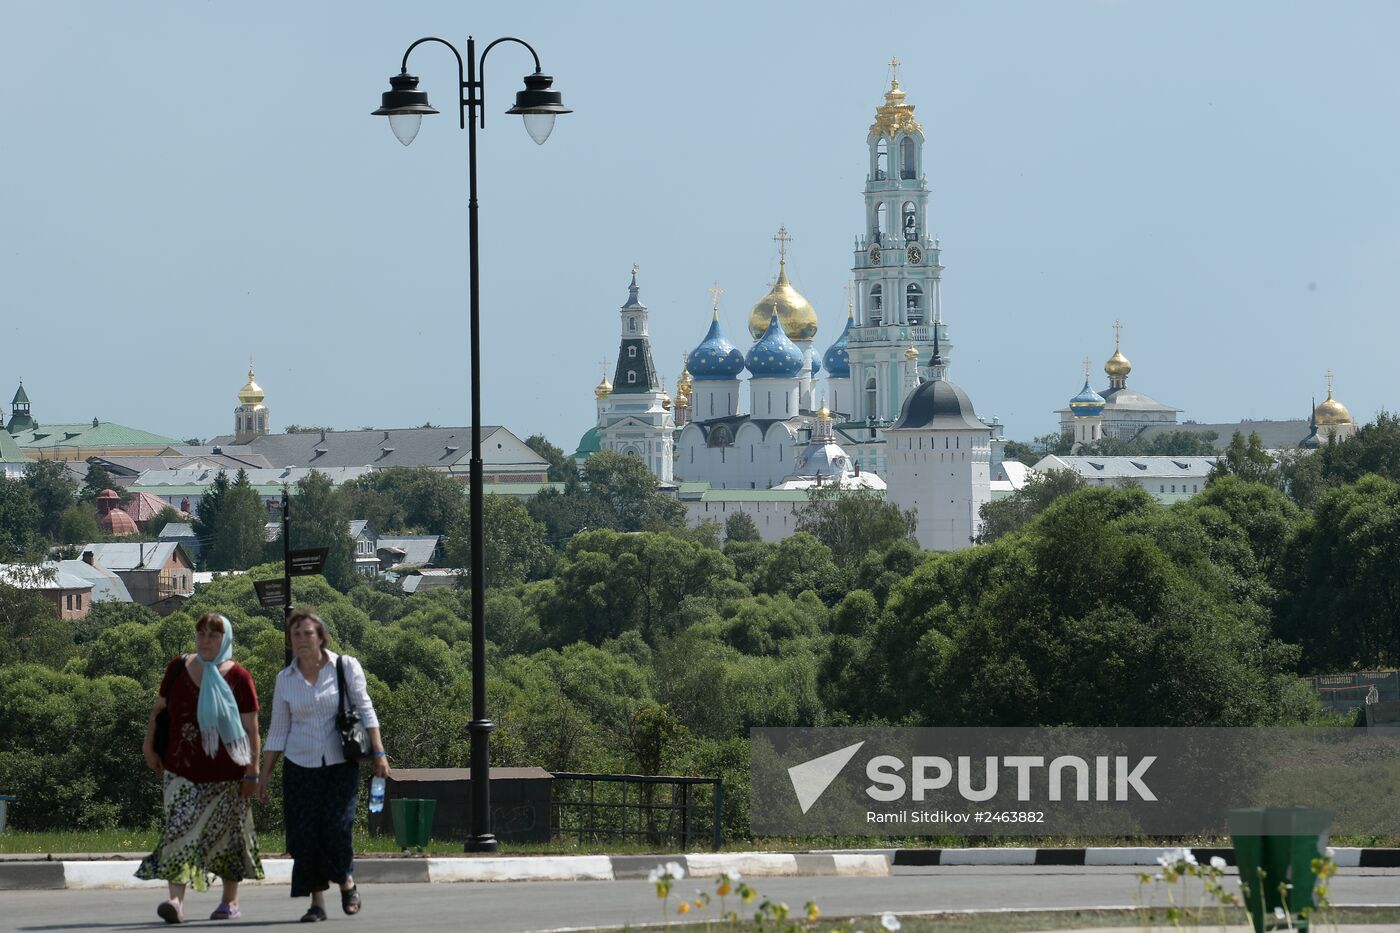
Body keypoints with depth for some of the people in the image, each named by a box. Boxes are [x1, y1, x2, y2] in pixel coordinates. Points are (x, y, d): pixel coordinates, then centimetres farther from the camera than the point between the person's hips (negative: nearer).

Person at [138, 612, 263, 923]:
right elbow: (158, 708, 15)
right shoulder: (178, 668, 2)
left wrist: (252, 772, -7)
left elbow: (251, 728, -4)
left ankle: (230, 900, 22)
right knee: (179, 831, -11)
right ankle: (176, 899, -20)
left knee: (226, 834, 8)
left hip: (225, 774, -1)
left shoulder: (238, 677, -5)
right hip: (182, 769, 1)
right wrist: (149, 746, 12)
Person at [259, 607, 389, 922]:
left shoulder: (346, 667, 0)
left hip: (341, 765, -2)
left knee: (337, 826, -14)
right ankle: (317, 903, 5)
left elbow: (365, 710, -2)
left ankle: (347, 881, 14)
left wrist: (378, 753, -11)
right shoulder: (285, 679, 6)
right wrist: (264, 774, 7)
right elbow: (278, 731, 10)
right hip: (300, 766, 2)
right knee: (304, 835, -5)